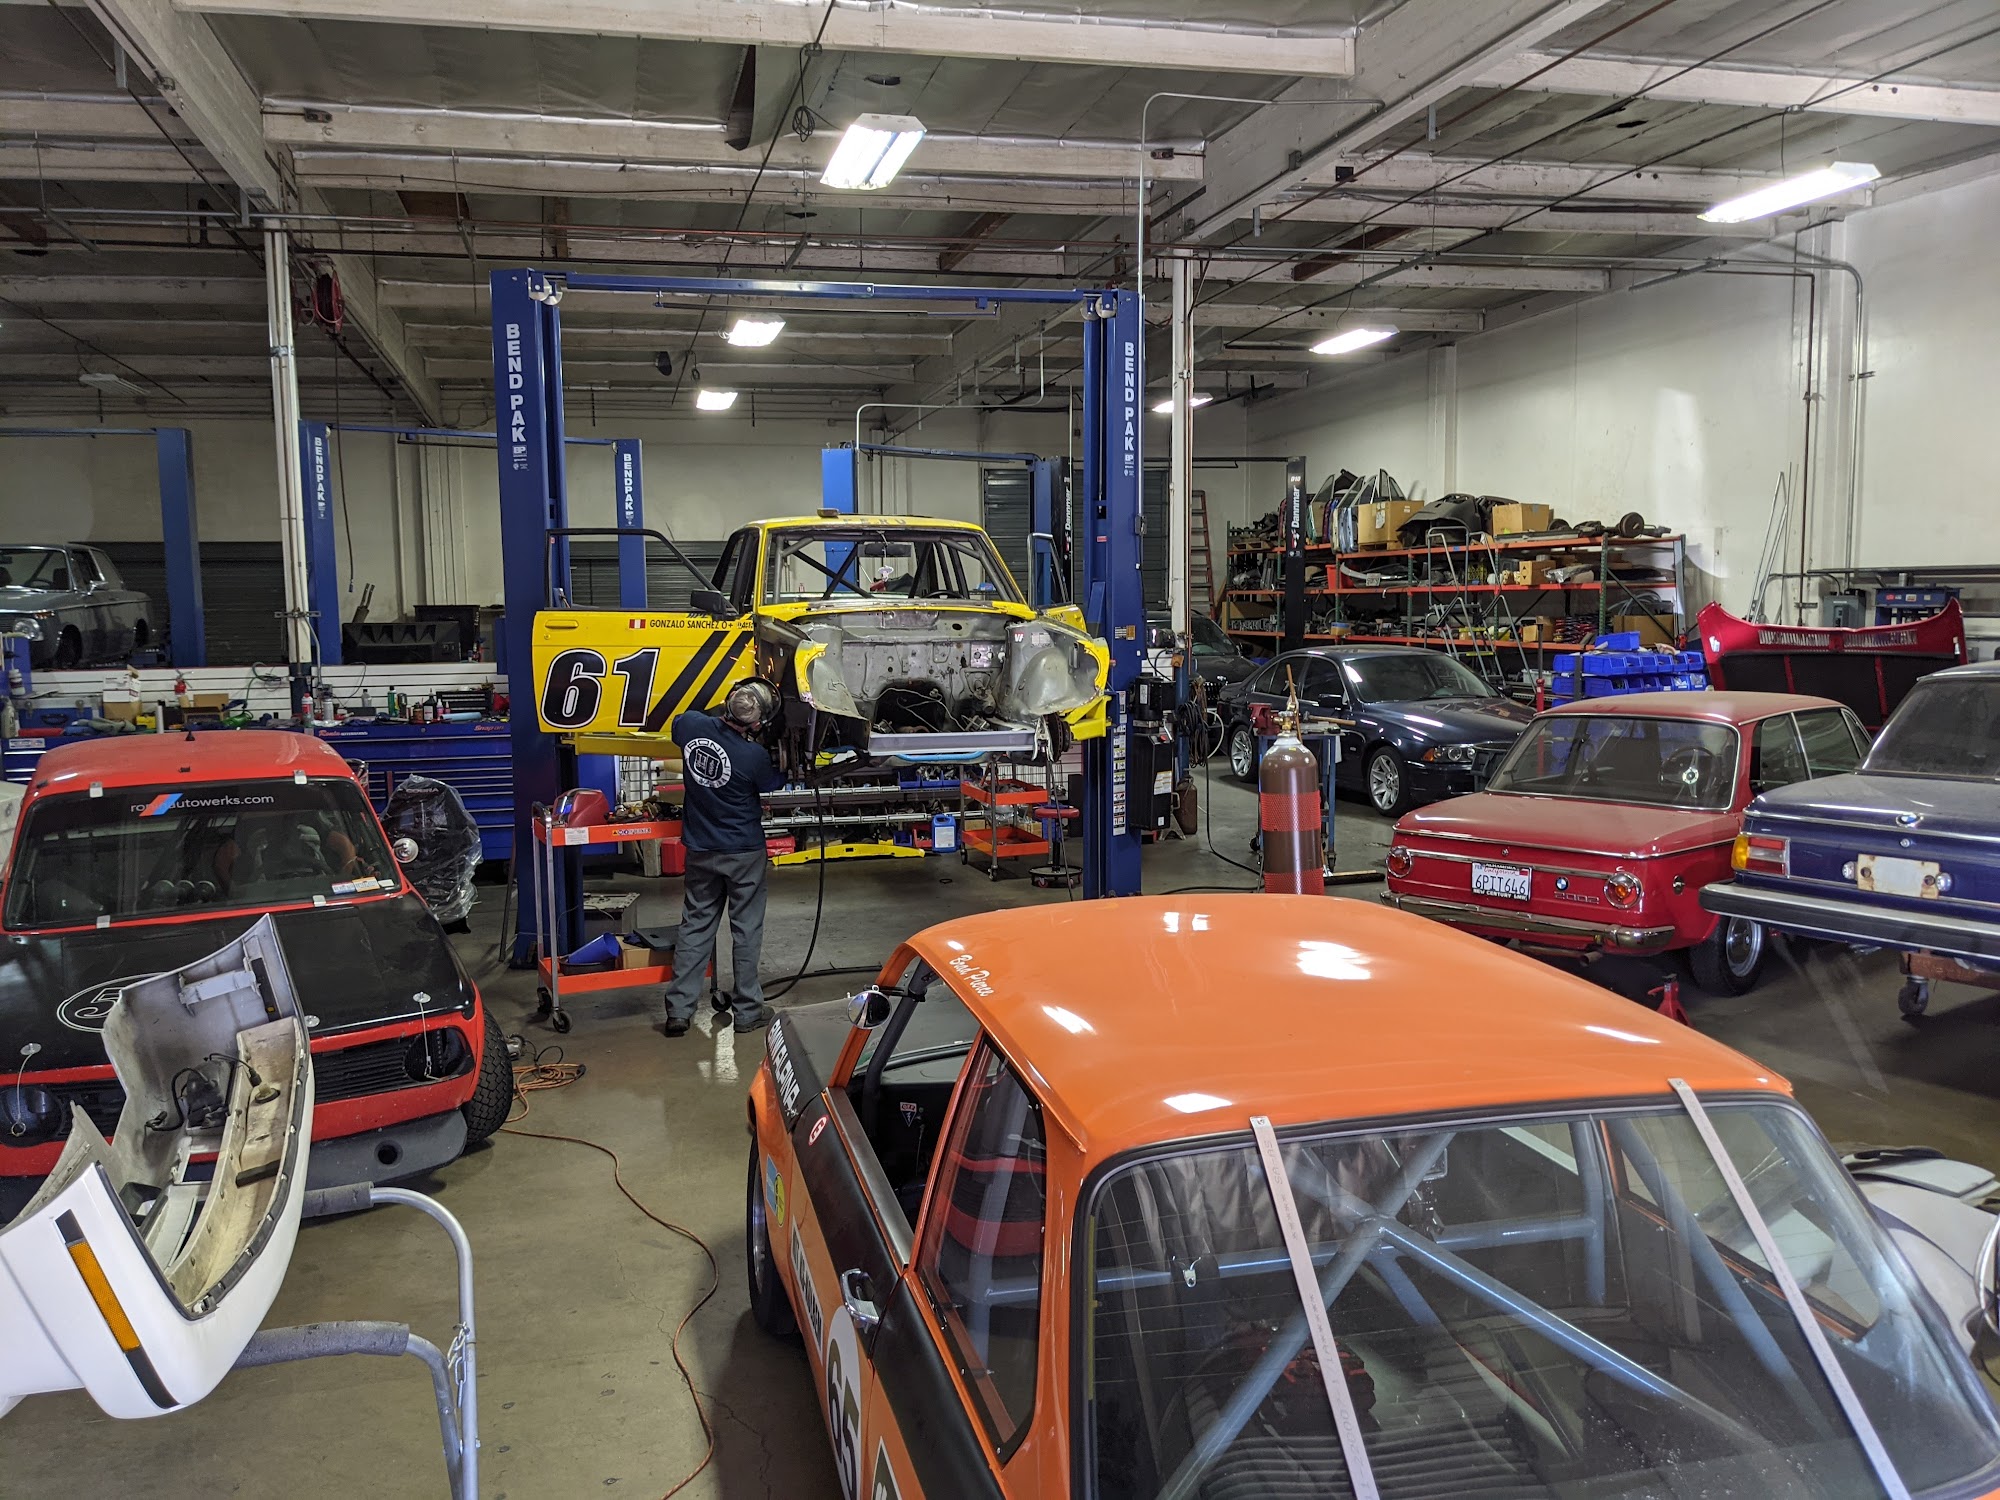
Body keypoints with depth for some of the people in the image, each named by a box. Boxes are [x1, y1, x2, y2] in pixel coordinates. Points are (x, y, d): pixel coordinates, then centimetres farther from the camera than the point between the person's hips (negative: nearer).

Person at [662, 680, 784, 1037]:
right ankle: (747, 1011, 16)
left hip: (700, 850, 4)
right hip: (744, 851, -4)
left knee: (695, 925, 13)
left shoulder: (691, 724, -13)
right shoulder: (754, 756, -25)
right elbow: (773, 784, -4)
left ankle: (678, 1009, 13)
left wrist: (723, 720, 14)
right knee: (746, 930, 8)